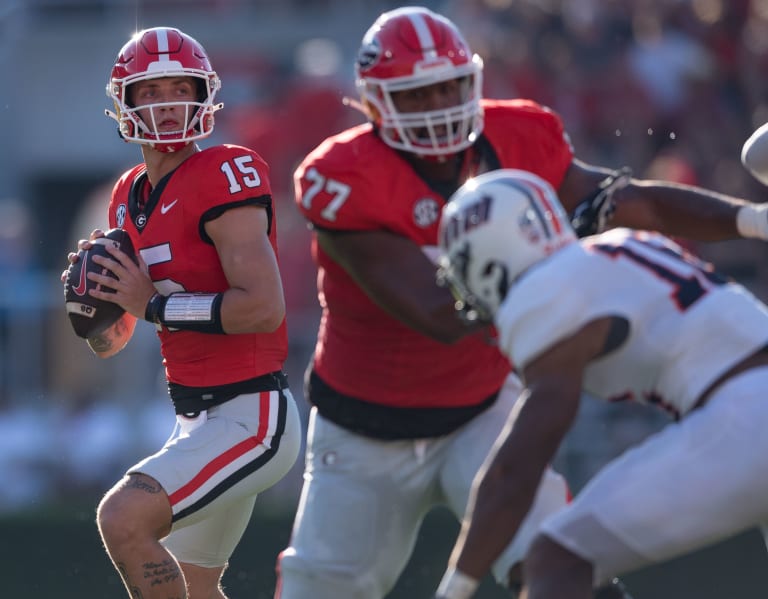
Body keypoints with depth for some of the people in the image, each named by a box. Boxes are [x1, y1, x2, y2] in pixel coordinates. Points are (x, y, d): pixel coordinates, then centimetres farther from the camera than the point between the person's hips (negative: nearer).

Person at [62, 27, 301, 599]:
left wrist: (153, 303, -18)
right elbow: (110, 342, 18)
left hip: (250, 417, -10)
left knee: (124, 517, -26)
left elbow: (264, 307, -24)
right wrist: (92, 295, -4)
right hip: (197, 418, 10)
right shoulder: (130, 197, 11)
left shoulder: (226, 175, -14)